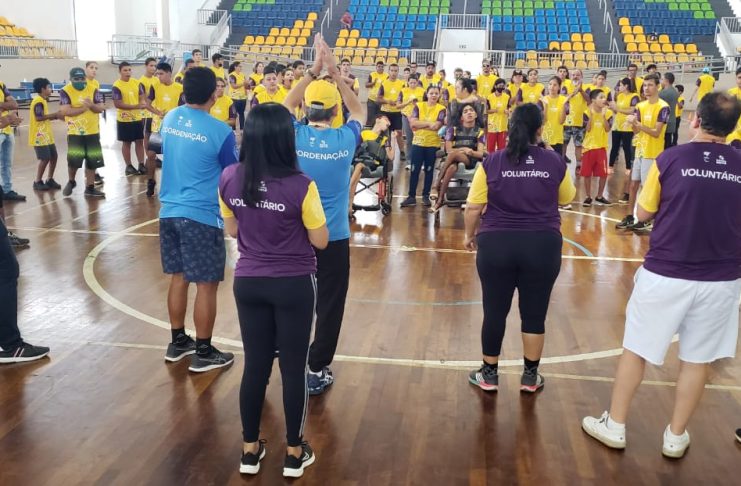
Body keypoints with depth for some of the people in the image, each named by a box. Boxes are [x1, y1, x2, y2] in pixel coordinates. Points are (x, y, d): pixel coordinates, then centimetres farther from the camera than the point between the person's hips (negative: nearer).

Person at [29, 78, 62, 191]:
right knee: (45, 159, -8)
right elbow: (39, 117, -24)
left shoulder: (43, 101, 15)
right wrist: (55, 114, -17)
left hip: (46, 135, 10)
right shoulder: (38, 101, -16)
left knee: (54, 156, 10)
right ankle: (37, 182, 4)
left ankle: (50, 180, 20)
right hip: (39, 136, -10)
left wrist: (56, 116, 5)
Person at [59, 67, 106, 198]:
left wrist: (92, 105, -21)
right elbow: (65, 111, -16)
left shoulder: (94, 89, 2)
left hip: (92, 131, 3)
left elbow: (101, 108, -1)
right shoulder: (65, 91, -7)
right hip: (74, 132, -3)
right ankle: (71, 182, 22)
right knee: (73, 160, -6)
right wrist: (83, 108, -19)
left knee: (92, 161, 5)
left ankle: (90, 188, 16)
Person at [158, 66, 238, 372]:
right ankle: (203, 353, 13)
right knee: (207, 285, 4)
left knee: (178, 278, 17)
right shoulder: (220, 132, -14)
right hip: (201, 216, -7)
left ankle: (178, 342, 29)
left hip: (169, 211, 7)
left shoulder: (169, 119, 5)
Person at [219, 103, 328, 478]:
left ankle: (250, 449, 28)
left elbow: (232, 230, 7)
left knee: (255, 365, 16)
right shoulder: (300, 186, -20)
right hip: (294, 285, -3)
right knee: (293, 368, 10)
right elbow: (321, 241, -9)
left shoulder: (229, 178, -7)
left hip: (248, 283, 4)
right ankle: (294, 453, 24)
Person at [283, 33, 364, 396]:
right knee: (329, 304, 8)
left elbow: (288, 103, 13)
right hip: (334, 236, -2)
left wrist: (314, 70, 11)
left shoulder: (294, 136, -9)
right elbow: (358, 111, 11)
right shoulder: (345, 140, -10)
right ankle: (317, 370, 13)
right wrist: (335, 72, 10)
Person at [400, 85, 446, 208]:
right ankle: (411, 196, 7)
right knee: (414, 170, 1)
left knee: (429, 170, 7)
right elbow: (413, 123, -10)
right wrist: (429, 123, -15)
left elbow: (436, 126, -15)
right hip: (418, 143, 1)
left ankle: (426, 196, 16)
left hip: (433, 144, -1)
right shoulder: (419, 106, 2)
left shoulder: (441, 109, -2)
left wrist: (420, 125, -13)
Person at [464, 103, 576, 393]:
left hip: (496, 244, 0)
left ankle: (489, 375, 24)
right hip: (542, 245, 0)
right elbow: (567, 198, 15)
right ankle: (530, 377, 24)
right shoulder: (555, 162, -2)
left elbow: (473, 208, -3)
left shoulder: (491, 162, -5)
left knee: (494, 312, 12)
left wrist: (470, 236, 13)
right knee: (534, 314, 12)